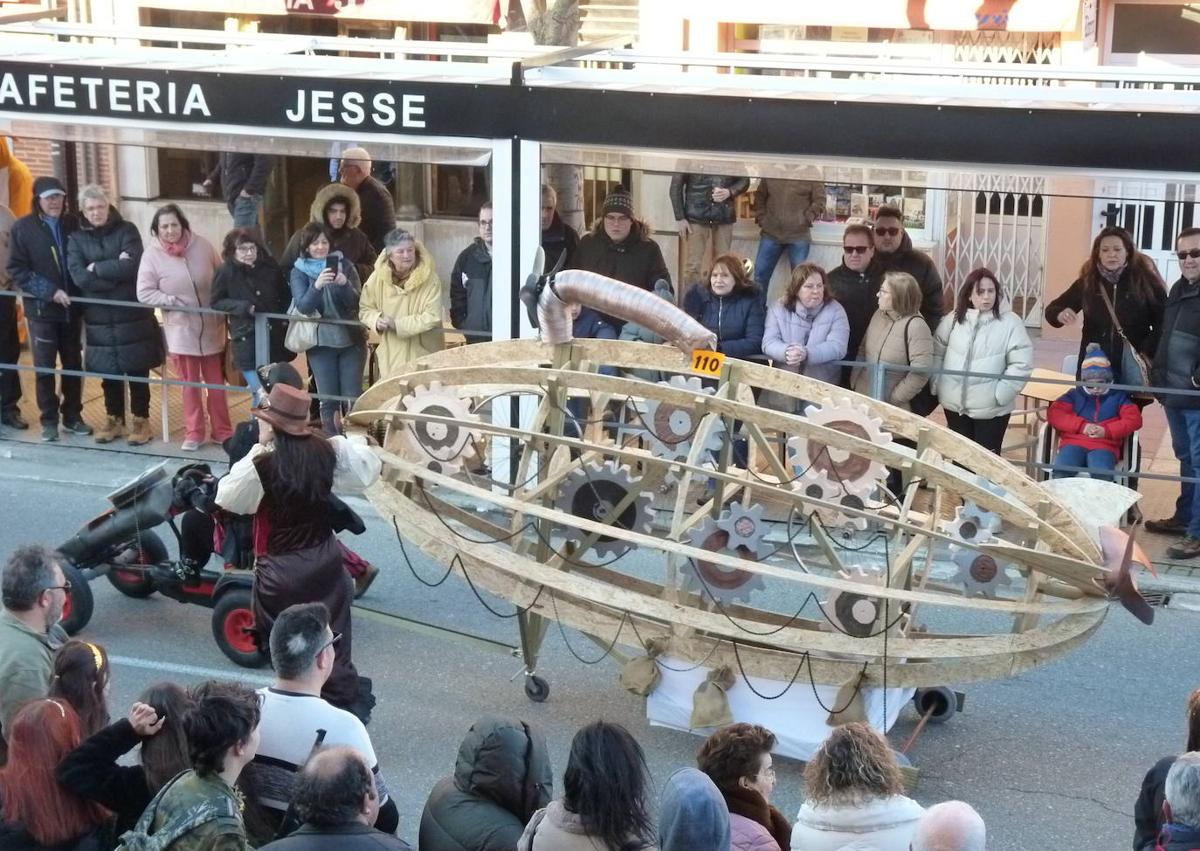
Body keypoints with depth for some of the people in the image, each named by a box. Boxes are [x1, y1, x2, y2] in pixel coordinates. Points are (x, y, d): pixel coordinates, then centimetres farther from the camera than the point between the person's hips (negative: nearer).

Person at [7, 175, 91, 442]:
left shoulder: (73, 224, 2)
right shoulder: (23, 227, -5)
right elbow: (17, 269, -8)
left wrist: (79, 290, -4)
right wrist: (50, 292, -17)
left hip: (72, 306, 3)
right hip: (41, 308, -3)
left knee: (73, 363, 10)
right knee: (45, 366, 2)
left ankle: (72, 415, 22)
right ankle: (49, 420, 12)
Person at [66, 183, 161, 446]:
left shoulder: (126, 230, -2)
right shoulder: (77, 239, 4)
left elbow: (132, 266, -17)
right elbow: (79, 277, -10)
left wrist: (96, 268, -11)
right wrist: (115, 270, -15)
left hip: (133, 315, -2)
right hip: (99, 318, 2)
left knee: (137, 371, 3)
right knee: (108, 372, 11)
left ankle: (141, 420, 15)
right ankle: (113, 419, 26)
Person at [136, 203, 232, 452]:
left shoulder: (201, 245, -6)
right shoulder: (152, 255, -10)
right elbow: (144, 293, -10)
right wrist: (176, 302, -17)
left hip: (211, 328, 1)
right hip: (181, 330, -1)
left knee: (216, 382, 10)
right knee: (190, 383, 8)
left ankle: (222, 431, 22)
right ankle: (193, 433, 21)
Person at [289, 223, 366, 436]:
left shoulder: (344, 265, 2)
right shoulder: (299, 272, 1)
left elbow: (357, 302, -4)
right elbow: (303, 306, -13)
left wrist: (344, 284, -24)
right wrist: (317, 286, -31)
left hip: (351, 339, 0)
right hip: (321, 342, 0)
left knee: (353, 398, 0)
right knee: (328, 399, 1)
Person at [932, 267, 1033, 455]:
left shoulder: (1010, 322, -9)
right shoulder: (953, 319, 3)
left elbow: (1022, 364, -13)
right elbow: (936, 352, 11)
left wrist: (1000, 395, -16)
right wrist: (936, 384, 1)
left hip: (991, 408, -4)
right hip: (954, 404, 4)